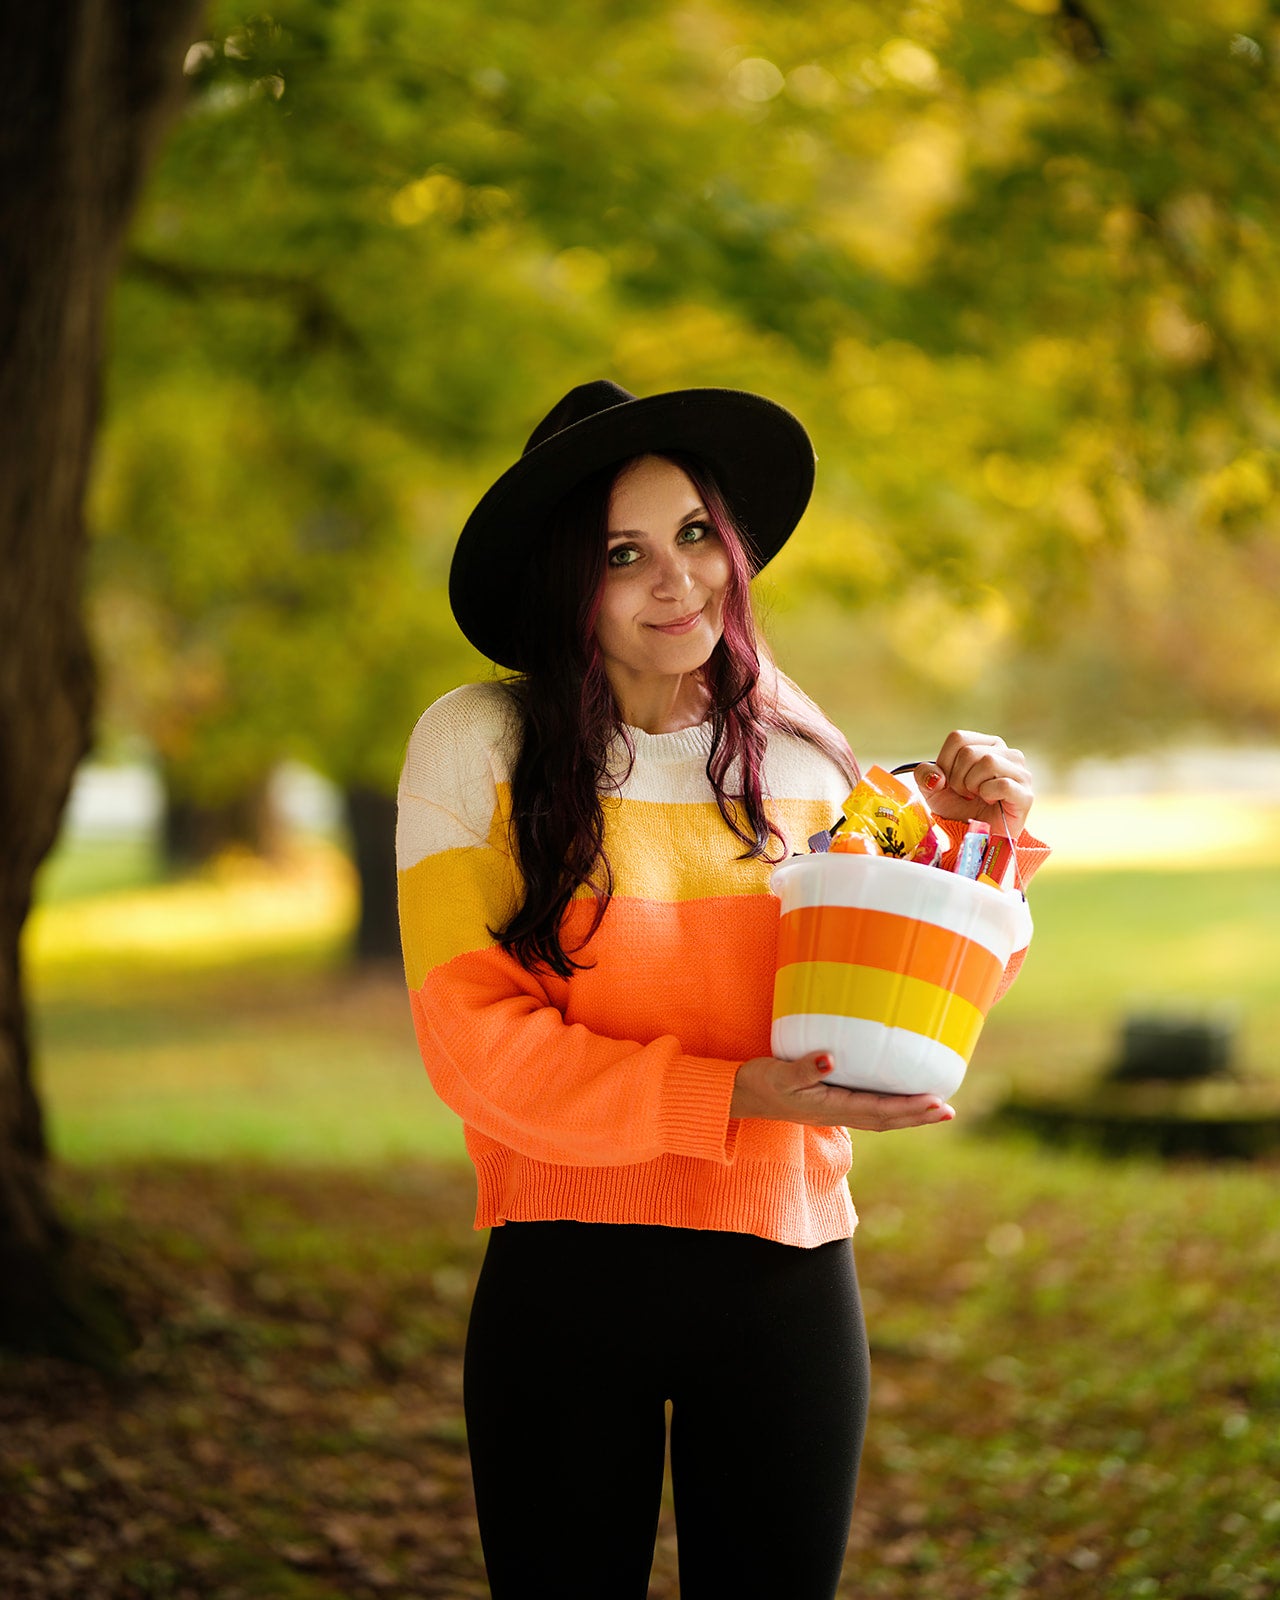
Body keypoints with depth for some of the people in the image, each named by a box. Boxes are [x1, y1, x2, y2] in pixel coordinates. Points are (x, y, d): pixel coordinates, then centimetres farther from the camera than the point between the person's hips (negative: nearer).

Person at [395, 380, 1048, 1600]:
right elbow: (475, 1041, -11)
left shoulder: (796, 754, 7)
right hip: (565, 1282, -3)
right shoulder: (478, 747, -5)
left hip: (787, 1280, 3)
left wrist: (976, 841, -2)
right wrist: (734, 1096, -19)